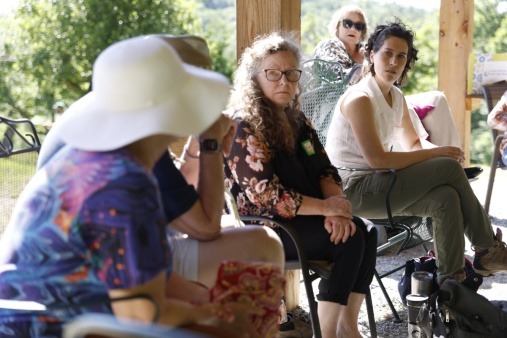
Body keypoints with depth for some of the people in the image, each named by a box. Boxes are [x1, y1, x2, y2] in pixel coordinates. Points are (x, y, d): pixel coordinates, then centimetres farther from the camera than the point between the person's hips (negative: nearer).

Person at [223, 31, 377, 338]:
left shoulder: (296, 120, 12)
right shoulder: (244, 127, -15)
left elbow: (325, 170, 9)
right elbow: (267, 198, -21)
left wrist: (338, 207, -12)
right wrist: (326, 208, -16)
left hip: (300, 218, 8)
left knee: (366, 231, -14)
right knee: (348, 240, -22)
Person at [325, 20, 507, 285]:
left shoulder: (396, 97, 11)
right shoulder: (360, 99, -17)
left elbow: (412, 144, 19)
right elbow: (377, 159, -23)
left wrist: (439, 153, -5)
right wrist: (437, 154, -17)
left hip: (374, 183, 8)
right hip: (354, 190, -8)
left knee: (446, 197, -18)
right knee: (449, 168, -17)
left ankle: (451, 282, -9)